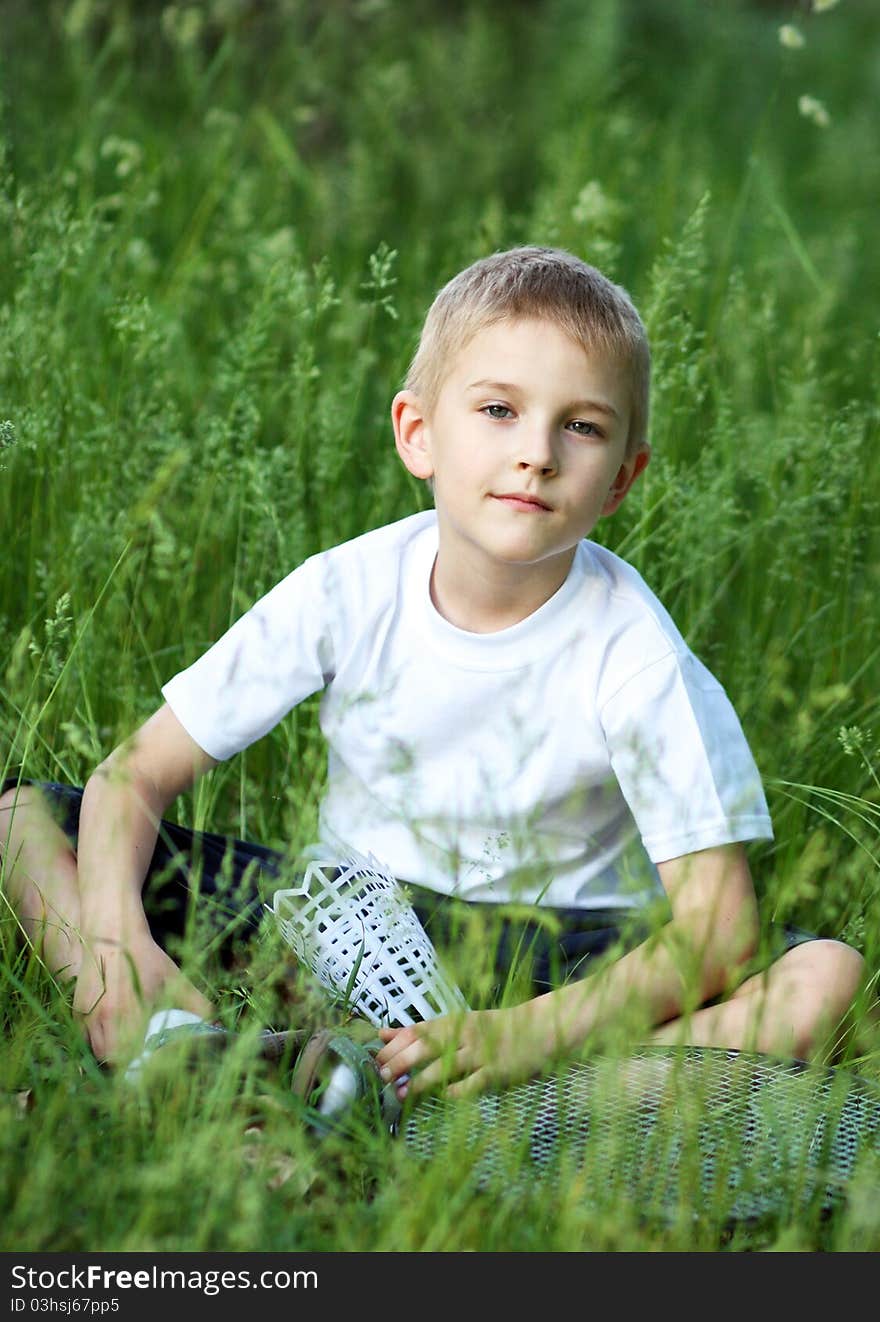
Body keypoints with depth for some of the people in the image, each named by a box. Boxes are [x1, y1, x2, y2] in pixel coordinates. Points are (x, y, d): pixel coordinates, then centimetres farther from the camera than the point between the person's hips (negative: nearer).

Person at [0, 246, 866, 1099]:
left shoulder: (633, 658, -18)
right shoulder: (348, 589, -11)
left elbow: (717, 933, -22)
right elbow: (137, 774, -7)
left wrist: (526, 1035, -36)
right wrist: (118, 944, -27)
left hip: (554, 952, -2)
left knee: (824, 978, -30)